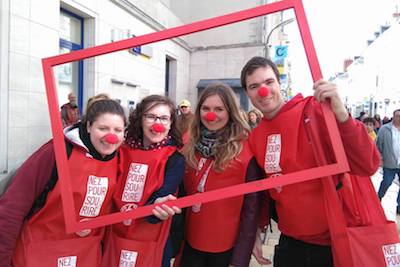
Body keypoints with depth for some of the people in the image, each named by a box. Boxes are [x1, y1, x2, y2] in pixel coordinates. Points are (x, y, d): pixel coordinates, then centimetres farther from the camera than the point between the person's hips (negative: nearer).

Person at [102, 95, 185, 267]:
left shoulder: (175, 160, -11)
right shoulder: (124, 150, -1)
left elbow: (164, 198, -24)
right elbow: (112, 193, 5)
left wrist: (159, 206, -45)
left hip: (150, 245, -3)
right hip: (115, 237, 3)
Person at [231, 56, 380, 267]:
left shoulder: (313, 110, -14)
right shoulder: (255, 137, 2)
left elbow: (367, 166, -21)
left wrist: (341, 115, -32)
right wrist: (256, 231, 11)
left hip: (334, 241, -4)